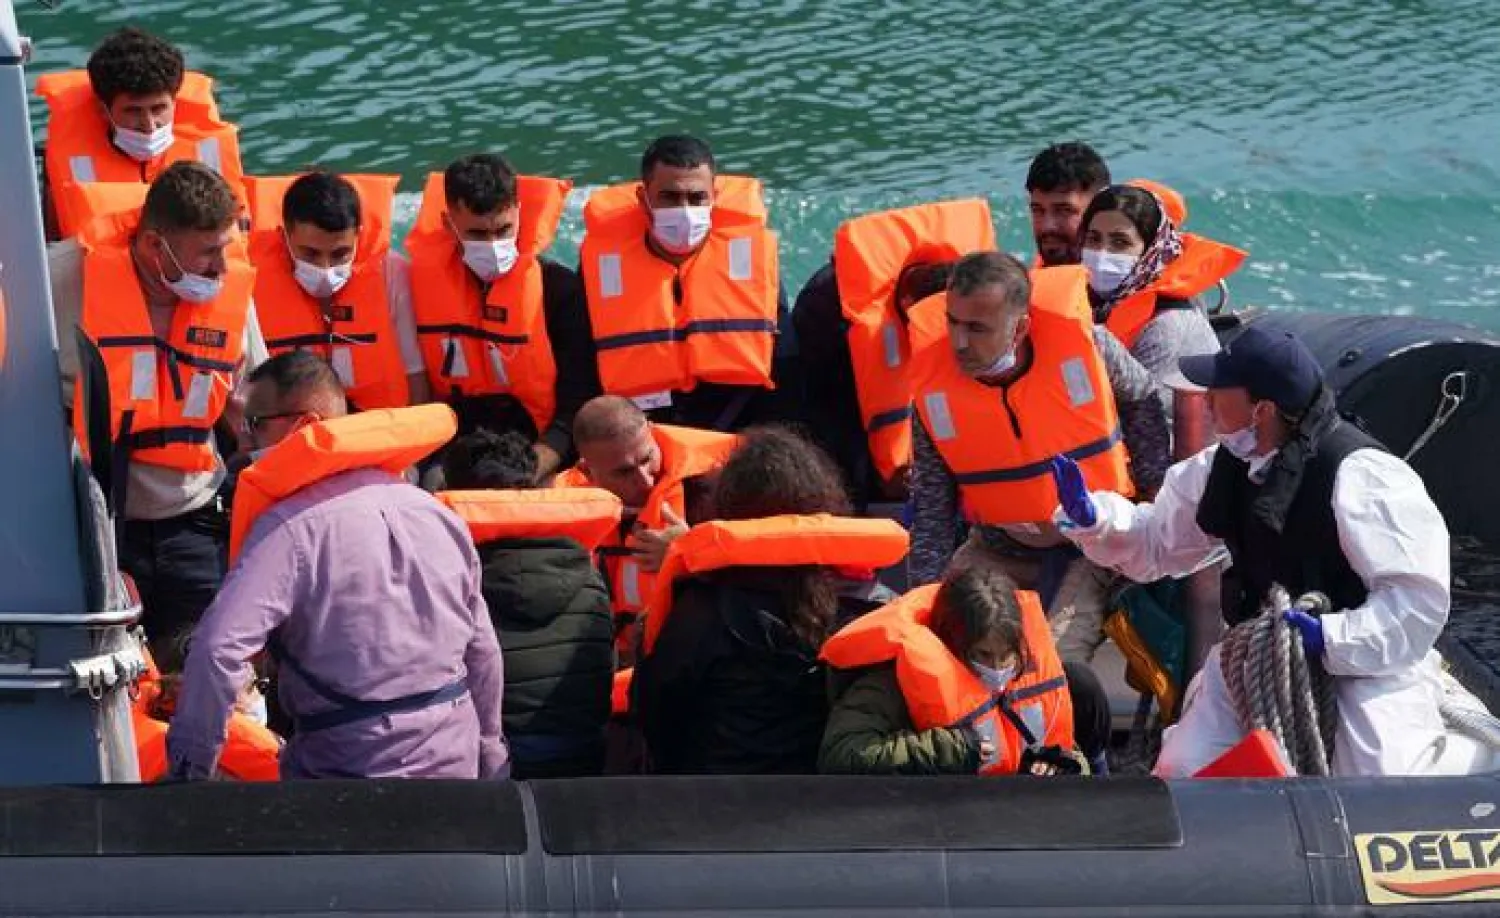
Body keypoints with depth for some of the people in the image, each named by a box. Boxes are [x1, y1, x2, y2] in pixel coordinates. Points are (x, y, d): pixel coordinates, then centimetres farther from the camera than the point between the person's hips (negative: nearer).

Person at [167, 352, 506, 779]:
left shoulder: (291, 527, -14)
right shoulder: (436, 513, 6)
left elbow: (218, 650, -24)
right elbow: (483, 648, 12)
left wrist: (190, 766, -14)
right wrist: (489, 757, 23)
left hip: (353, 769, -6)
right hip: (457, 761, 6)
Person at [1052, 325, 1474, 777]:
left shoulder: (1359, 476, -24)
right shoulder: (1227, 466, 0)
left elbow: (1420, 599, -25)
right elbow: (1157, 542, 12)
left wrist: (1329, 639, -33)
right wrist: (1091, 517, -6)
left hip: (1365, 664, -6)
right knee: (1178, 774, -8)